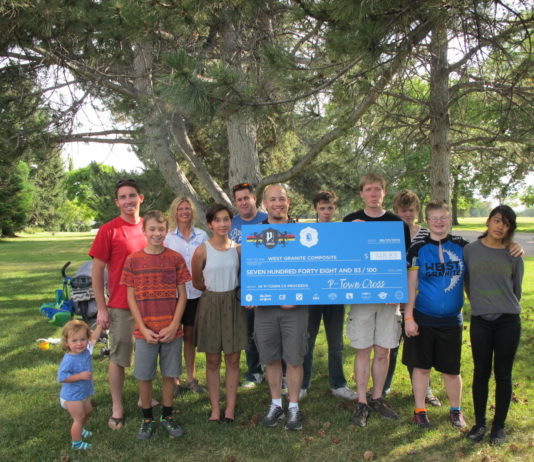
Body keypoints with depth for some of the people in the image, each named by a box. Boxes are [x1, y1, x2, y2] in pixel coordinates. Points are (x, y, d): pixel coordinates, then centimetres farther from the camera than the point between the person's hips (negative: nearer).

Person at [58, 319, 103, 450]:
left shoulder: (86, 350, -9)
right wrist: (80, 376, -36)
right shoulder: (69, 360, -32)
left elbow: (94, 337, 8)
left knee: (88, 410, 27)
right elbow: (61, 377, -34)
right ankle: (76, 443, 25)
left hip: (84, 393, 8)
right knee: (79, 418, 5)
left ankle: (80, 429, 52)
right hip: (72, 397, -8)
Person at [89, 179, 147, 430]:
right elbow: (97, 271, -6)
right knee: (118, 358, 6)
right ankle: (117, 408, 19)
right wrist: (101, 308, -8)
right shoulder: (108, 230, -8)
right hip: (120, 306, -4)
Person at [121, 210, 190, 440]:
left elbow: (182, 295, 0)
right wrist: (144, 329, -9)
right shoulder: (133, 260, -2)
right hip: (145, 330, 0)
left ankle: (167, 417, 27)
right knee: (144, 376, 7)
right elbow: (131, 298, -1)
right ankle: (147, 419, 25)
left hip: (171, 330, 0)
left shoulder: (176, 258, -2)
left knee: (169, 374, 10)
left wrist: (174, 326, -9)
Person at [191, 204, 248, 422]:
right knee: (212, 361, 6)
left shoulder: (238, 248, 1)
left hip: (234, 305, 2)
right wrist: (215, 290, 6)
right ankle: (215, 409, 16)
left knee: (233, 360, 6)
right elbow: (197, 283, 4)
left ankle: (230, 408, 17)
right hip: (210, 305, -2)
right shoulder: (202, 250, -7)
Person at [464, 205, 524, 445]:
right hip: (480, 321, 0)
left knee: (503, 375, 8)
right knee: (481, 373, 9)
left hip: (508, 321, 0)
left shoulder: (513, 256, 0)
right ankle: (479, 423, 24)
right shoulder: (470, 250, 0)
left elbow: (517, 290, 12)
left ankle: (499, 426, 21)